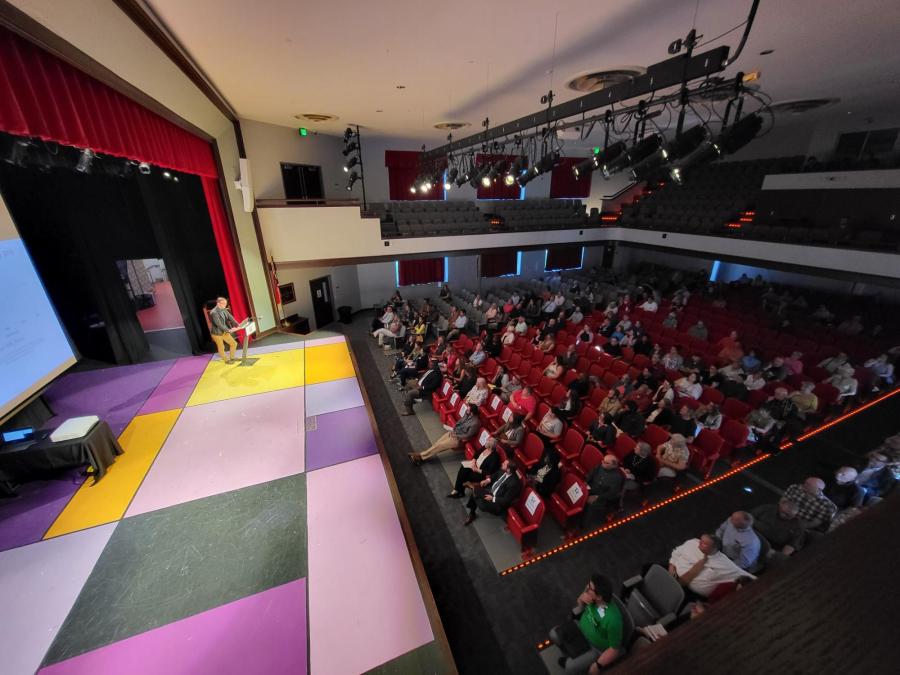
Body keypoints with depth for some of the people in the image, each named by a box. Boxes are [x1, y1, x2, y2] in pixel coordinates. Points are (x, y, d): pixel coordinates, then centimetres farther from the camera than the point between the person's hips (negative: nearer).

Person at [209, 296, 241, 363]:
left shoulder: (224, 310, -1)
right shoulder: (213, 313, -26)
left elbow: (231, 318, -5)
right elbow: (219, 324, -30)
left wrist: (237, 325, -20)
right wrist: (229, 330, -33)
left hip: (225, 332, 7)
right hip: (217, 333, -7)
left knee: (234, 344, 11)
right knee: (221, 348, 11)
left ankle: (232, 358, 30)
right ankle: (226, 360, 31)